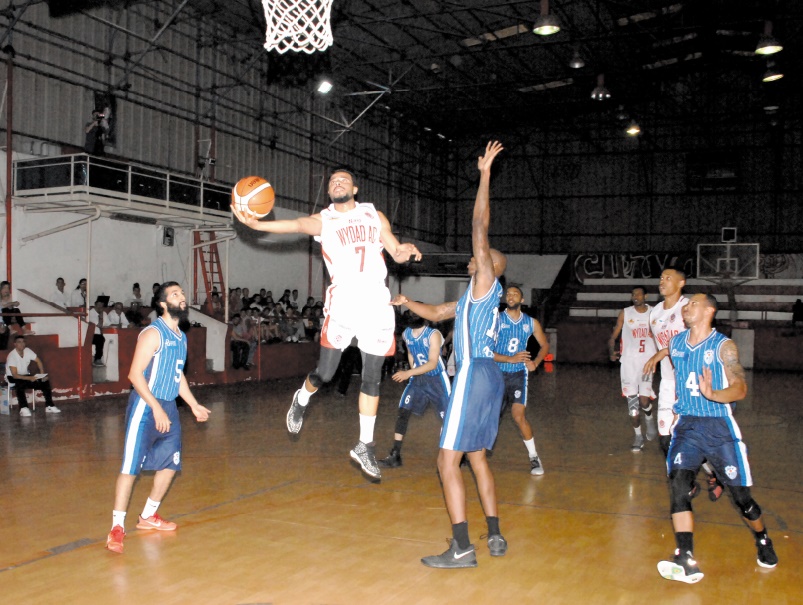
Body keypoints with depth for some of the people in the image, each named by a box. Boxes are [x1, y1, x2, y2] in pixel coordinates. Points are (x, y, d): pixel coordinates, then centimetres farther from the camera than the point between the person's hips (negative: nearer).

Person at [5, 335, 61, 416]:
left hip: (25, 375, 6)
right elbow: (15, 375, -27)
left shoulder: (27, 351, -7)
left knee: (45, 381, -11)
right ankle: (23, 409, -38)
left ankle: (49, 406, -9)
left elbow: (38, 361, 5)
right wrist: (29, 378, -38)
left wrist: (42, 374, -10)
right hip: (13, 378, -6)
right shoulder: (12, 356, -23)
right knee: (20, 384, -40)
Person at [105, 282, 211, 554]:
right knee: (131, 467, -8)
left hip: (169, 408, 8)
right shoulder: (153, 333, -13)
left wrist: (194, 405, 19)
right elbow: (135, 374, -19)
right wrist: (156, 408, -23)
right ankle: (117, 527, 0)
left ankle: (148, 517, 29)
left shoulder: (181, 337, 12)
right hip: (145, 408, -8)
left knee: (170, 464, 13)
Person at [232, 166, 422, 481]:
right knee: (324, 374, -5)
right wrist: (257, 224, -37)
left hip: (377, 304, 3)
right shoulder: (323, 219, 4)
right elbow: (299, 224, -17)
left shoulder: (374, 215, 14)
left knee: (372, 379, 6)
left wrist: (406, 251, -9)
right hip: (343, 304, -3)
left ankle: (364, 447, 17)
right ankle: (301, 400, 31)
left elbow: (396, 252, 16)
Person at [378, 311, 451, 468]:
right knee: (402, 412, -6)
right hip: (418, 379, 5)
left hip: (437, 379, -5)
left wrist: (408, 373, -35)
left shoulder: (433, 335, -20)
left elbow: (433, 363, -27)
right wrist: (412, 373, 10)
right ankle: (395, 455, -1)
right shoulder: (406, 334, -1)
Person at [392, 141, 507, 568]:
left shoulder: (486, 284, -4)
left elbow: (480, 228, -12)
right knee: (476, 457, 16)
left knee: (448, 461, -8)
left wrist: (485, 174, -12)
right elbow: (436, 313, 32)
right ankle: (495, 537, 22)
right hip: (488, 374, 10)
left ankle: (462, 549, -7)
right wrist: (405, 302, 19)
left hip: (474, 374, -10)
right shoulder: (475, 296, 22)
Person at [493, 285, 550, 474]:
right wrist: (510, 359, -22)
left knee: (519, 416, -12)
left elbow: (545, 344, 16)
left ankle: (534, 457, 1)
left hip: (518, 375, 0)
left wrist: (536, 362, -2)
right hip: (498, 373, 0)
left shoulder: (531, 322, 3)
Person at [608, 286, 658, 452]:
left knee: (644, 398, -13)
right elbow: (613, 336, 5)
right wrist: (612, 352, -13)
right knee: (632, 401, 0)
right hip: (629, 360, 1)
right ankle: (638, 436, 15)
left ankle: (649, 417, 22)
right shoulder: (625, 313, 5)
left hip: (648, 360, -1)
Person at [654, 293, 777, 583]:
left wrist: (712, 394, -33)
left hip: (719, 427, -3)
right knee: (678, 484, -19)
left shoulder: (724, 346, -7)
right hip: (686, 426, 3)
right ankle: (686, 561, -22)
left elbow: (740, 388, -18)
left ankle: (763, 540, 37)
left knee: (741, 496, 5)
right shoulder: (675, 343, 7)